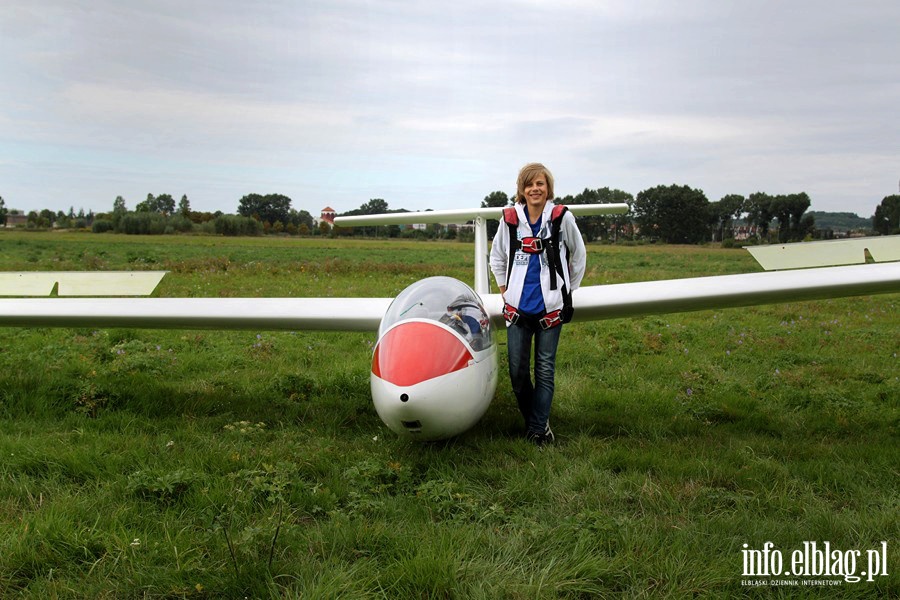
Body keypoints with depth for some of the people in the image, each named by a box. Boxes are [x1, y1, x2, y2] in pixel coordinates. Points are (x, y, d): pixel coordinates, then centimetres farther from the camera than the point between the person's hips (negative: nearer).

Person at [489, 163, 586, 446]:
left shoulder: (562, 218, -4)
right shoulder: (510, 220, 2)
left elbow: (578, 256, 10)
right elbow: (497, 256, 19)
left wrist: (567, 291, 13)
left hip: (550, 308, -2)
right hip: (517, 308, 2)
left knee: (545, 370, 3)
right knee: (517, 372, 4)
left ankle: (537, 428, 13)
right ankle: (533, 418, 25)